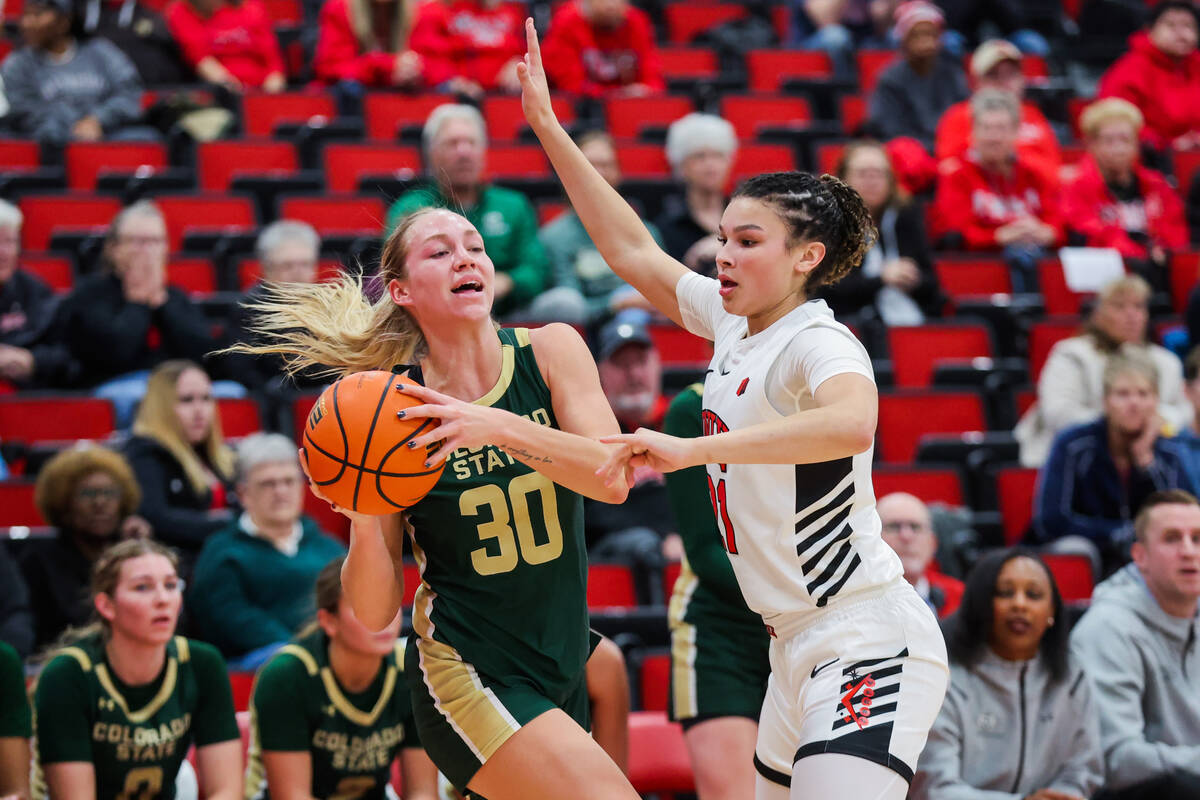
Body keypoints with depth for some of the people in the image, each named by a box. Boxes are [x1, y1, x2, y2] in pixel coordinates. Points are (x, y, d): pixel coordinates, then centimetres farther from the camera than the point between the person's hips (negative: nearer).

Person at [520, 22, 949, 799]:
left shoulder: (819, 343, -15)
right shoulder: (735, 325, 9)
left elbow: (851, 422, -39)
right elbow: (632, 250, 20)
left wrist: (688, 449, -42)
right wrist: (548, 128, 18)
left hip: (871, 646, -10)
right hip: (803, 651, 10)